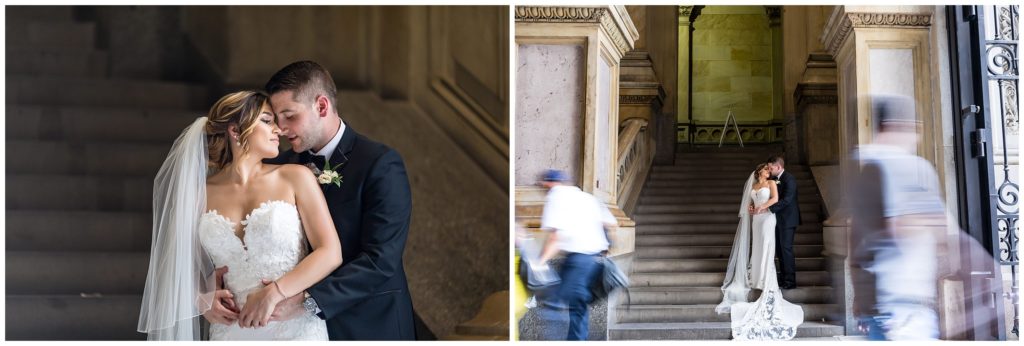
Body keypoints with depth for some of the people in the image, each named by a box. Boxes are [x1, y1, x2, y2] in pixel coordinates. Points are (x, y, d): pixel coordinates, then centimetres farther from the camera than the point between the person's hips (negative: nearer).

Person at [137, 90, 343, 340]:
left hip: (295, 328, -1)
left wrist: (273, 293, -16)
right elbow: (188, 262, 16)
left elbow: (331, 253, -6)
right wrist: (203, 298, -4)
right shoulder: (202, 193, 4)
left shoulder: (295, 178, -1)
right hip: (232, 331, 2)